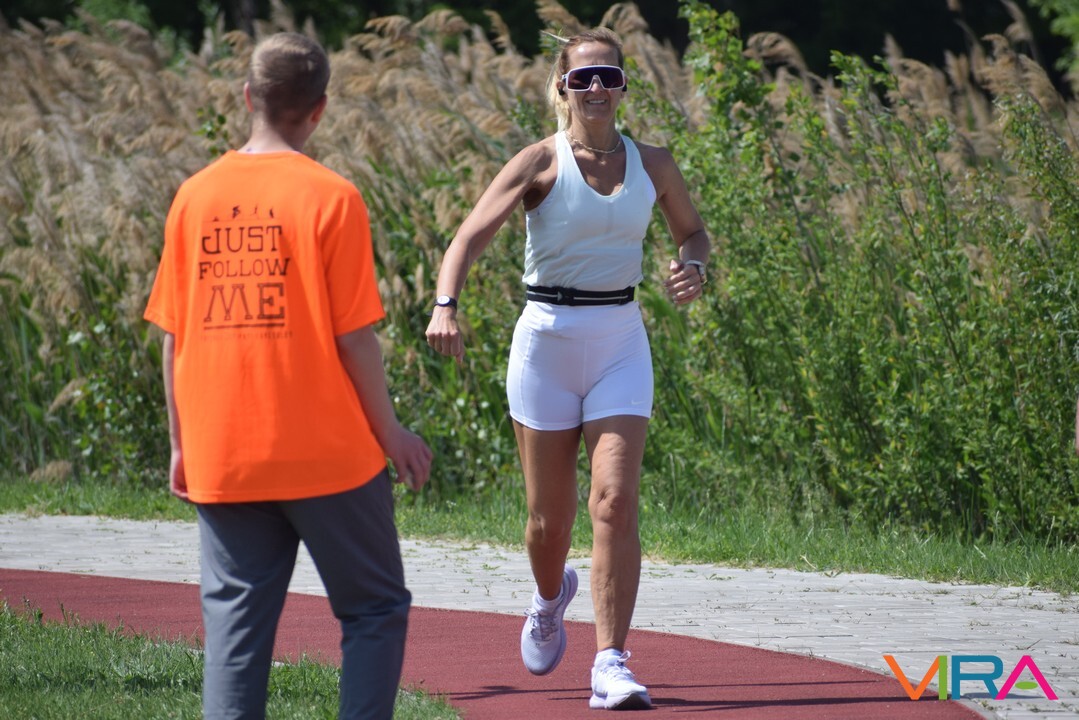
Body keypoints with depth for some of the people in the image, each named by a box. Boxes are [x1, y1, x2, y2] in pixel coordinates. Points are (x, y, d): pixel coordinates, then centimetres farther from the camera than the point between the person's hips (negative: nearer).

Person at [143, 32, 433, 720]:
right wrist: (391, 433, 3)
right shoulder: (330, 198, -9)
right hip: (327, 454, -4)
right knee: (376, 610, 9)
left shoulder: (196, 197, 3)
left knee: (235, 622, 6)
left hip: (221, 459, 4)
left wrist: (182, 444, 14)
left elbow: (173, 337, 5)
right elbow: (353, 336, -9)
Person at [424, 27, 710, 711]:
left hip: (621, 344, 1)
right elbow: (471, 236, -17)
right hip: (546, 340, -1)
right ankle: (552, 596, 43)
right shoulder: (541, 163, -7)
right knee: (550, 519, 7)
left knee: (615, 501, -15)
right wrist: (445, 305, -34)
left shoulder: (653, 164, 4)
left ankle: (611, 665, -14)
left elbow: (692, 230, 20)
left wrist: (693, 266, -4)